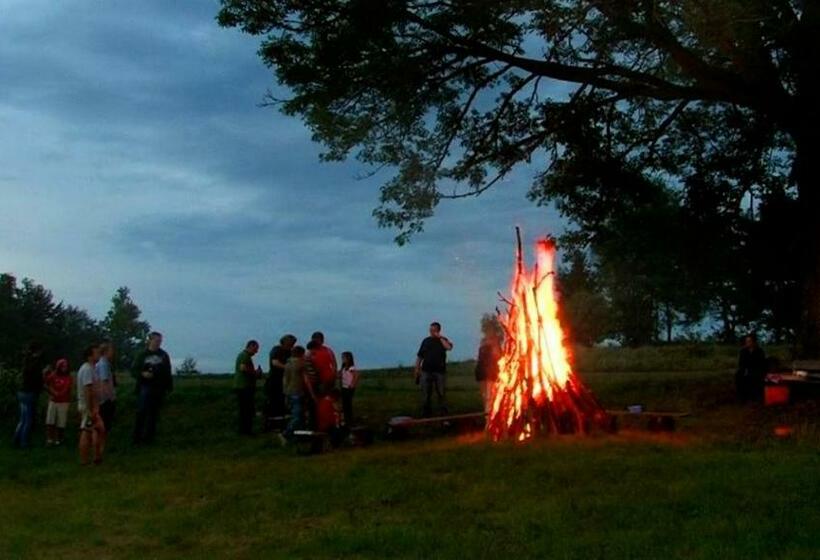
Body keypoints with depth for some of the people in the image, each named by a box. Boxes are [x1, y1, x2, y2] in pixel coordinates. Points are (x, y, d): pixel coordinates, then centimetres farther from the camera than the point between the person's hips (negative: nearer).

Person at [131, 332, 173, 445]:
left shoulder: (164, 355, 7)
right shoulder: (142, 355, 1)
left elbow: (168, 372, 9)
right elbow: (133, 370, 2)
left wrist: (169, 387, 5)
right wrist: (142, 374, -17)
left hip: (159, 389, 2)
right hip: (145, 387, -2)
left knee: (154, 413, 6)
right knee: (142, 412, -8)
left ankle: (149, 437, 12)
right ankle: (137, 436, -1)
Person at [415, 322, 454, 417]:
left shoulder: (443, 340, 5)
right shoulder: (426, 341, 9)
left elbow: (449, 347, -18)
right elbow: (420, 356, 10)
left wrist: (440, 337, -12)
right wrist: (417, 368, 4)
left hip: (440, 371, -2)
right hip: (426, 371, 2)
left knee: (441, 393, 0)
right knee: (426, 394, 4)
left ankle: (444, 413, 6)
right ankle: (426, 413, 13)